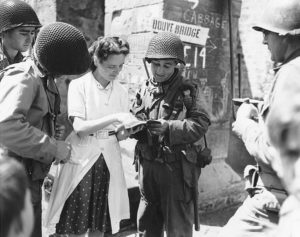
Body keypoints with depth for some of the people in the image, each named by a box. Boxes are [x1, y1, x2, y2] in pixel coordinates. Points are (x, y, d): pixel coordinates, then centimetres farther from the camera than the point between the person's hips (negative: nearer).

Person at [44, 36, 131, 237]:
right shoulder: (79, 85, -6)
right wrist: (114, 117, -22)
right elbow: (79, 127, -15)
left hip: (110, 163, 4)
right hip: (82, 162, -3)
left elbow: (120, 135, 5)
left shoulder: (121, 91, 6)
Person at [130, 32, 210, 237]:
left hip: (177, 166, -4)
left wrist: (168, 127, -25)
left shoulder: (186, 92, -6)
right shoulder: (144, 90, 6)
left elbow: (201, 124, -15)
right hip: (147, 164, 4)